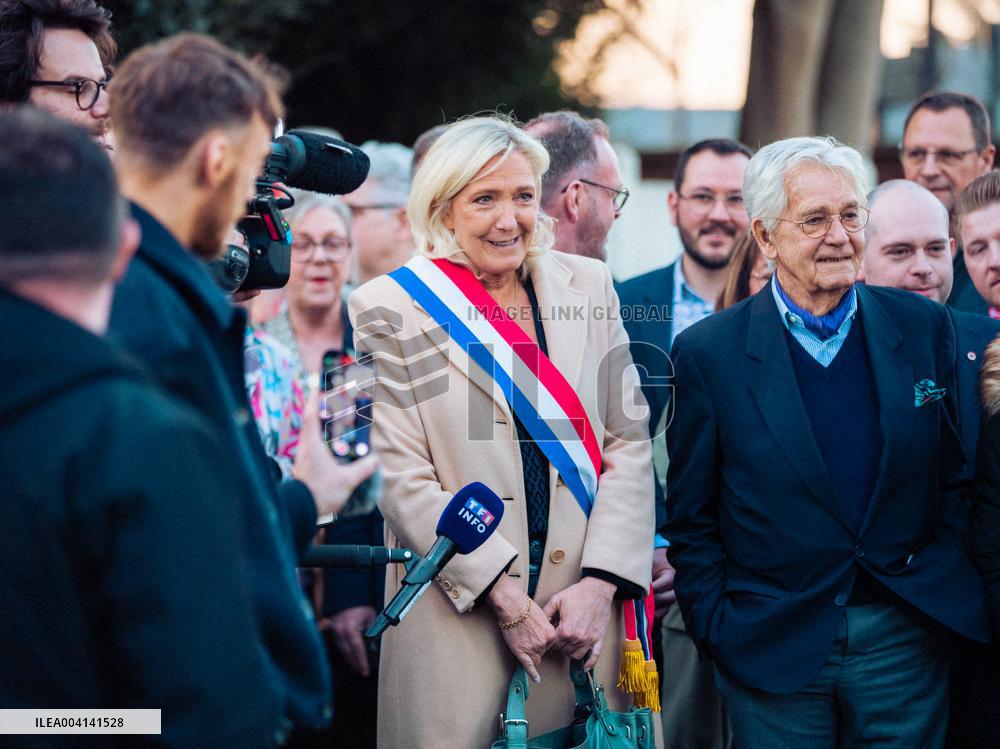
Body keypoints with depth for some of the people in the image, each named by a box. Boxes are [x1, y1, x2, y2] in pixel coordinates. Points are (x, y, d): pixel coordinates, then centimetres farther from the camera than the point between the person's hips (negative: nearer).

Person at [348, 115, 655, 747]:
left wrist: (600, 582, -7)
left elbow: (629, 442, 5)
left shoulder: (587, 285, 7)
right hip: (458, 613, -3)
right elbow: (402, 479, -8)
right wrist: (505, 596, -12)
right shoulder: (390, 308, -3)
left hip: (585, 603, 3)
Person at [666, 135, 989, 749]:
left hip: (906, 644, 2)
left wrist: (948, 595, 1)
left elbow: (953, 479, 9)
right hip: (773, 652, -2)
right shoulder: (708, 352, -4)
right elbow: (691, 518, 1)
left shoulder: (924, 328, 3)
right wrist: (720, 634, -4)